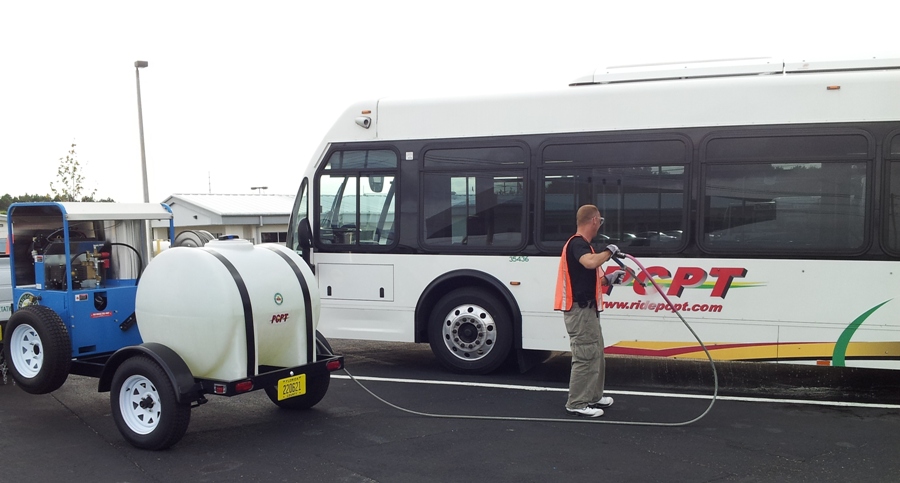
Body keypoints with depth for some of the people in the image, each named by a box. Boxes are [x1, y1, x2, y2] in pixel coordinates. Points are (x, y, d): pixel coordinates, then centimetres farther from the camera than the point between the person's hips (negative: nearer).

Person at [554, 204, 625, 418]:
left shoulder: (581, 244, 17)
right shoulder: (577, 243, -16)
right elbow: (590, 262, -38)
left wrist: (608, 279, 14)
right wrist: (609, 251, -21)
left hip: (587, 309, 11)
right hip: (580, 310, -11)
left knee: (596, 354, 19)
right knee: (585, 356, -6)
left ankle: (593, 396, 30)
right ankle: (576, 404, 1)